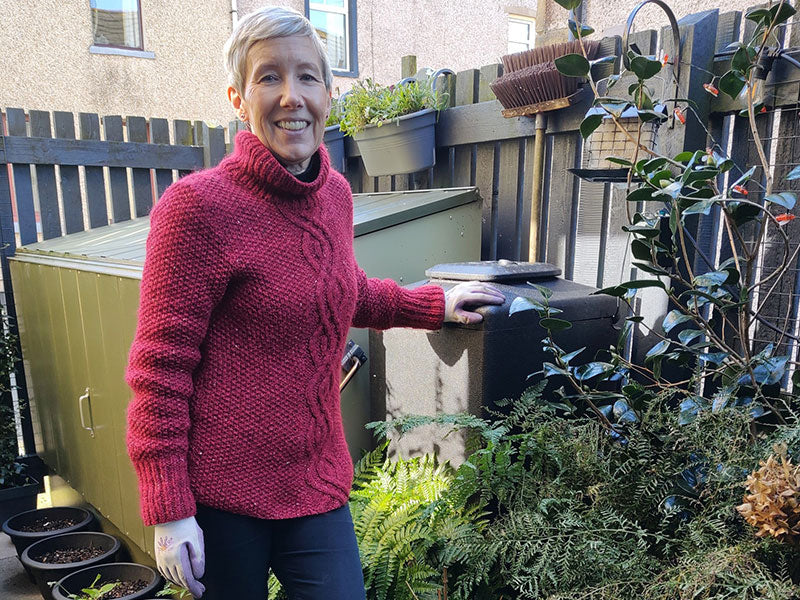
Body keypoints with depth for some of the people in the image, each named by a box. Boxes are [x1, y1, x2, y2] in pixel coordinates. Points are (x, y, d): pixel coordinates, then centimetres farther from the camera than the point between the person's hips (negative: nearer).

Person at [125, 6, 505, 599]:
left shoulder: (335, 193, 2)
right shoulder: (198, 205, -18)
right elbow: (160, 367, -14)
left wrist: (436, 305, 19)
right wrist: (169, 511, -13)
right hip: (221, 492, -5)